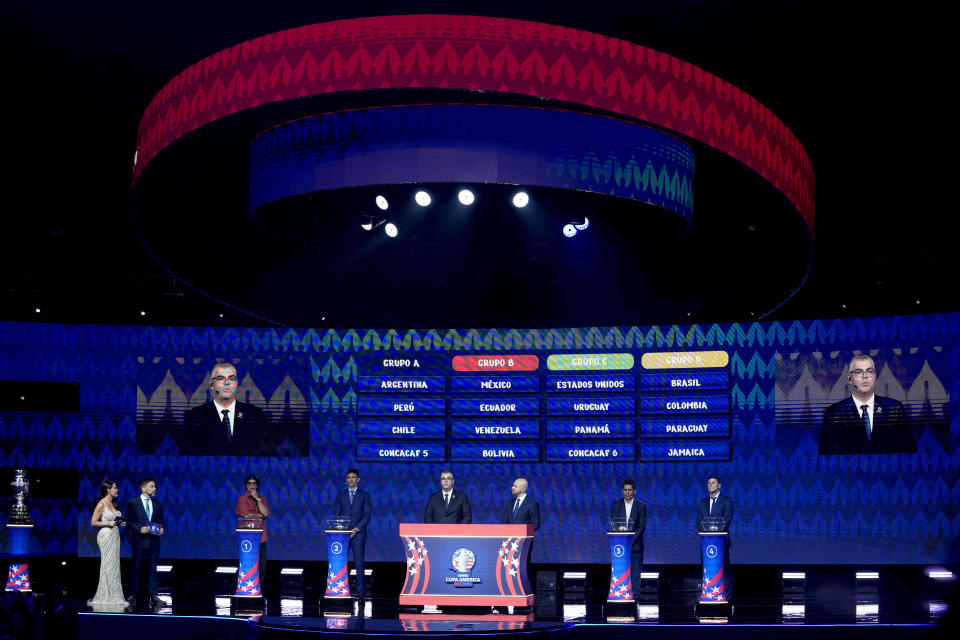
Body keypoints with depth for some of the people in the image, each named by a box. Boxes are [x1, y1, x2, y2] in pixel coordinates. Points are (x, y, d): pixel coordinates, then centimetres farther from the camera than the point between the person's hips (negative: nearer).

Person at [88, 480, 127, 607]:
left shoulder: (114, 504, 13)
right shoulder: (101, 504, -10)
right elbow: (93, 522, -11)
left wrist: (121, 523, 7)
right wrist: (108, 523, -16)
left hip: (115, 535, 8)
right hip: (106, 535, -8)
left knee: (114, 564, 6)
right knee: (108, 565, -6)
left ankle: (114, 595, 9)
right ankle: (106, 596, 0)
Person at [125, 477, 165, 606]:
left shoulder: (157, 503, 11)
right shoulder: (133, 503, -2)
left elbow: (160, 521, 17)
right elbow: (128, 523, -3)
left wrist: (161, 529, -3)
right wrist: (140, 529, -17)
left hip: (154, 541, 4)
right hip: (139, 541, -4)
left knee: (152, 568, 6)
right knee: (136, 568, 2)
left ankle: (153, 595, 9)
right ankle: (133, 594, 9)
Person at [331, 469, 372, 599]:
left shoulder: (364, 495, 6)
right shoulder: (340, 494, 13)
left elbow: (367, 515, 0)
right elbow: (335, 513, 10)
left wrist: (356, 529, -10)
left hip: (358, 534, -2)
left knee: (359, 563, -6)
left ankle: (361, 592, -4)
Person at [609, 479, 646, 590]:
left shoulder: (641, 506, 3)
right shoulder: (616, 505, 8)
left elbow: (642, 526, -3)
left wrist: (631, 539, -15)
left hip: (635, 546, -1)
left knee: (635, 572, -1)